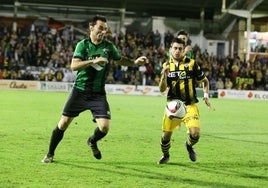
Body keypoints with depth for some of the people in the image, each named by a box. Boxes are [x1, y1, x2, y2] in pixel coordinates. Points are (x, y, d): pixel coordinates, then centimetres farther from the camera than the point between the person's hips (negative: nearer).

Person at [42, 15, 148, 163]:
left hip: (98, 94, 2)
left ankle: (92, 142, 22)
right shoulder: (83, 44, -6)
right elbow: (74, 66, -19)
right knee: (64, 123, 1)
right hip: (79, 91, -2)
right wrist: (93, 61, -29)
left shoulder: (109, 46, 2)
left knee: (104, 126, -12)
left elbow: (121, 60, 20)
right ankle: (50, 154, 18)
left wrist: (135, 62, 4)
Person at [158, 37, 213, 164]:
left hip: (190, 105, -2)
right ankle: (165, 155, 30)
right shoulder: (166, 66, 4)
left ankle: (189, 145, 17)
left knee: (195, 133, -19)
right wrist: (164, 75, -19)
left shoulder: (191, 64, -2)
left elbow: (205, 81, 10)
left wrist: (206, 96, -4)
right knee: (166, 135, -2)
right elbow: (162, 89, -2)